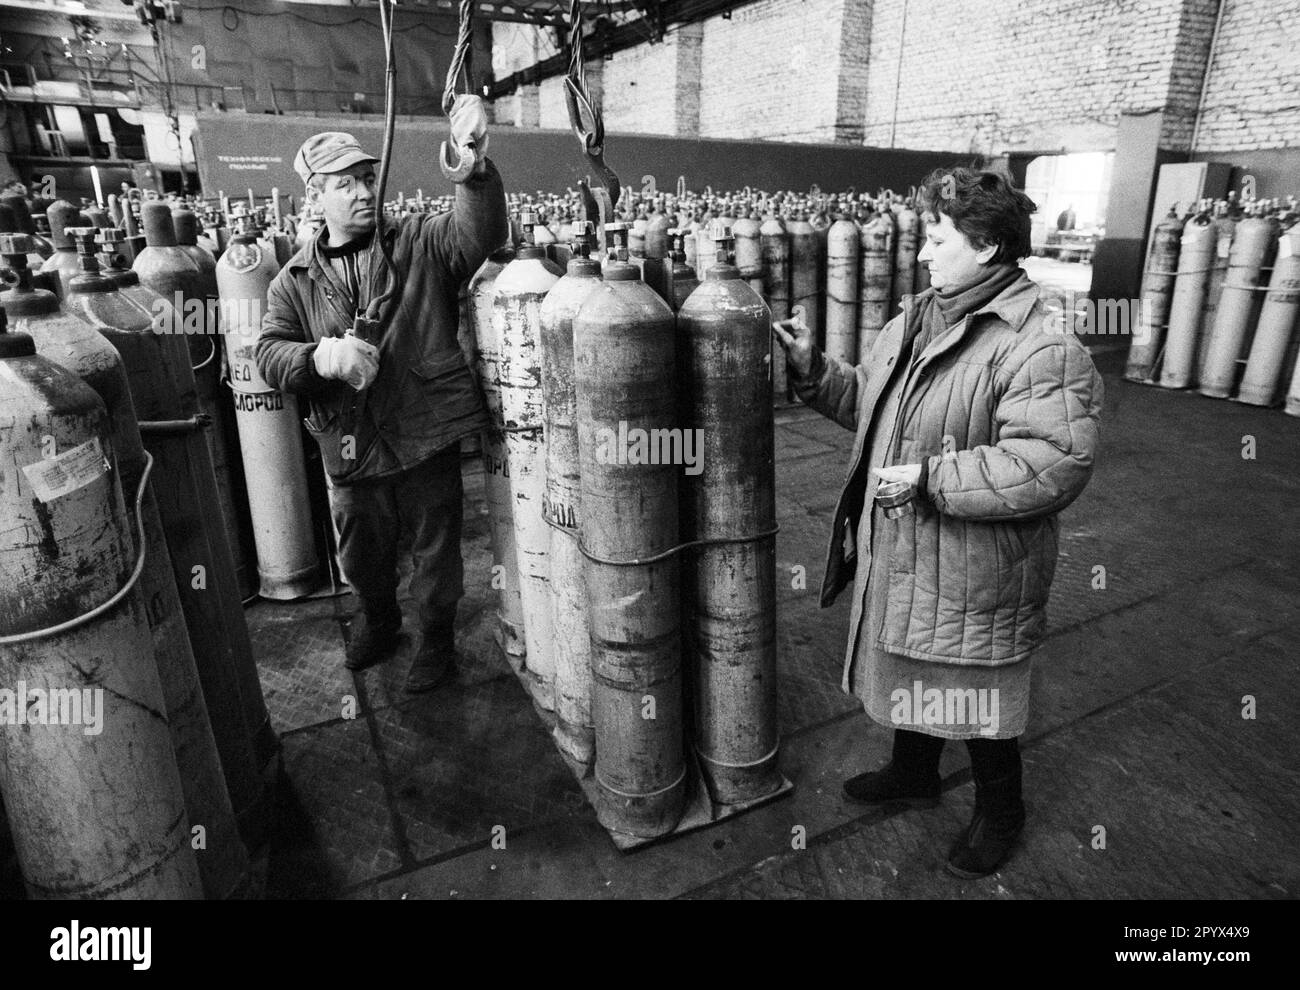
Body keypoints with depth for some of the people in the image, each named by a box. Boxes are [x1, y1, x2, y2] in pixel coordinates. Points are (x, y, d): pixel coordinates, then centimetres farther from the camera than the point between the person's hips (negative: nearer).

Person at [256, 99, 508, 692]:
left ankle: (437, 637, 37)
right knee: (362, 556, 21)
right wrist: (318, 355, -24)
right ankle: (376, 619, 51)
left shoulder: (418, 243, -1)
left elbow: (480, 234, -19)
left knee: (435, 550, 12)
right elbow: (269, 354, -2)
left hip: (426, 435, -3)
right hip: (349, 445, 3)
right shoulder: (295, 280, 7)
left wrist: (476, 166, -38)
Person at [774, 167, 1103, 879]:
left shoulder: (1040, 351, -22)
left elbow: (1053, 465, -30)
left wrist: (930, 479, -30)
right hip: (894, 557, 8)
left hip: (971, 575, -8)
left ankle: (1000, 809, 42)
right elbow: (866, 402, 17)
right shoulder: (911, 322, 5)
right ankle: (913, 773, 53)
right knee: (909, 677, 27)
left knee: (974, 700, 13)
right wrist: (812, 370, 3)